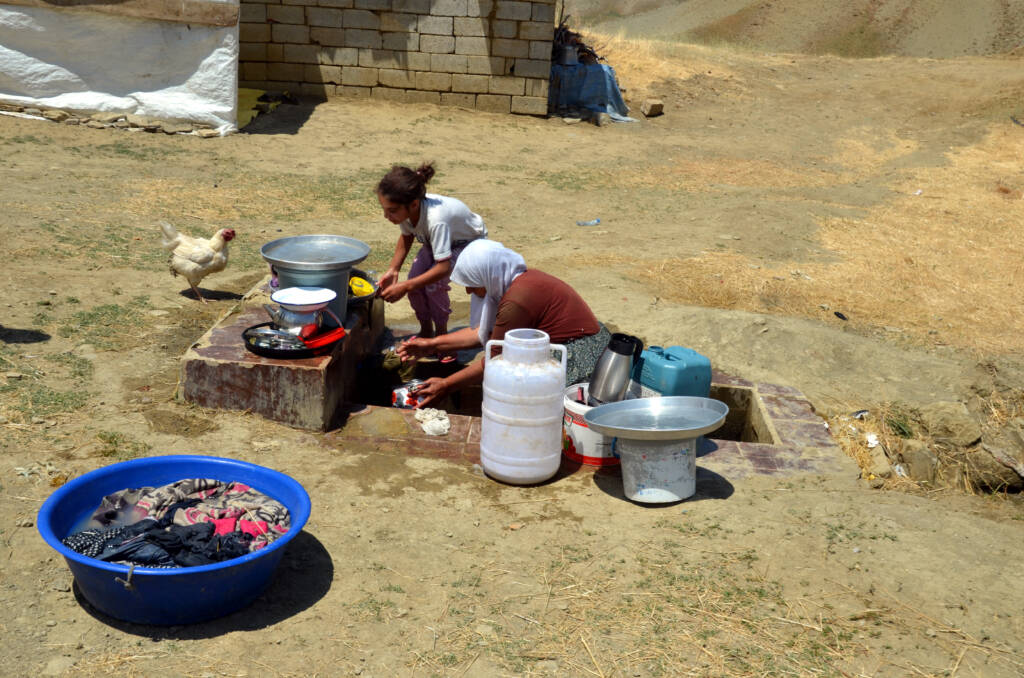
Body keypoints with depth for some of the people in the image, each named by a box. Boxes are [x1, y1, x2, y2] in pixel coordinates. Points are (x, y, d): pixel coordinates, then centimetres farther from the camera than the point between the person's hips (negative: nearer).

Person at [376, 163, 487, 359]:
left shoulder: (436, 219, -45)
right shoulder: (406, 210, -24)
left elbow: (443, 267, -42)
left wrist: (404, 287, -41)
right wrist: (393, 269, -13)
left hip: (469, 242, -6)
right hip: (435, 240, 6)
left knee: (434, 284, -24)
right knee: (416, 278, -13)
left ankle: (441, 334, 0)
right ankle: (426, 331, 11)